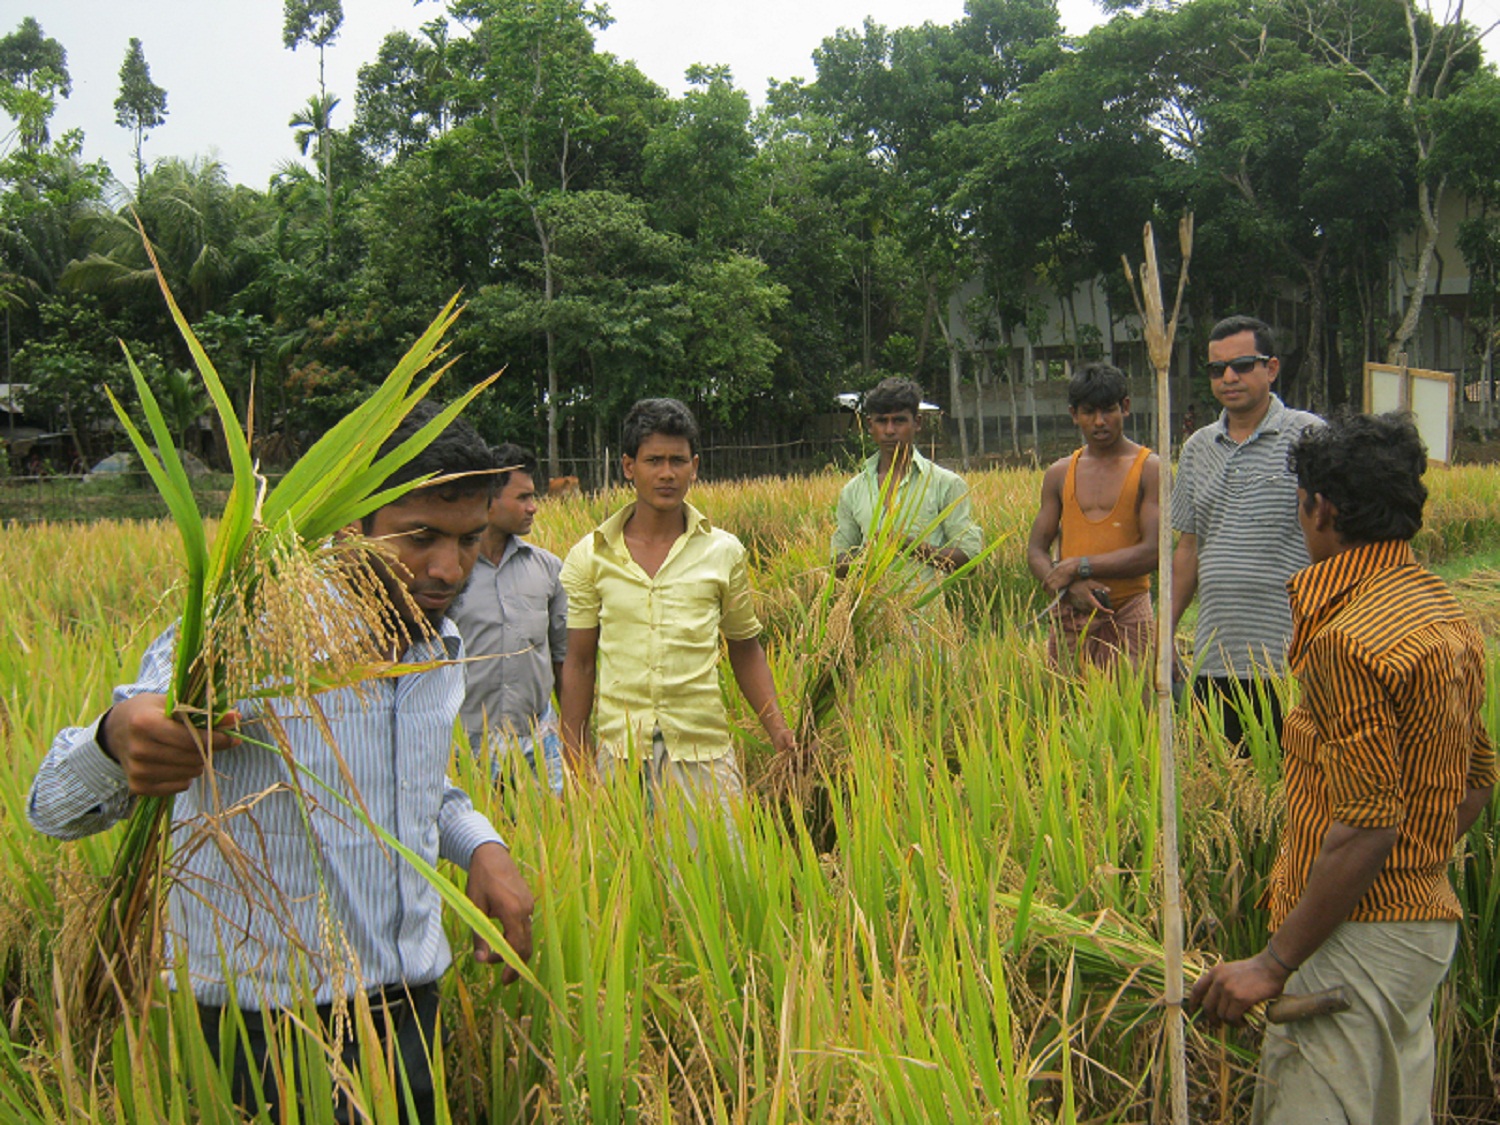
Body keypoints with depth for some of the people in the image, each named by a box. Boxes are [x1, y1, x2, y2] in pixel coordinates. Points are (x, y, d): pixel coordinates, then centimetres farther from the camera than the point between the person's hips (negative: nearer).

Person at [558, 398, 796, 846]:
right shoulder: (590, 556, 4)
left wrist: (776, 725, 2)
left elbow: (745, 649, 13)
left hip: (704, 753, 0)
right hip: (620, 754, 0)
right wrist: (574, 758, 6)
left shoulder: (724, 552, 5)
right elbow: (579, 663, 7)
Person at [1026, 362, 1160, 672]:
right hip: (1069, 616, 3)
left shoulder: (1150, 469, 1)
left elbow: (1153, 552, -8)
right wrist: (1067, 585, -11)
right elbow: (1036, 551, 10)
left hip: (1127, 615, -3)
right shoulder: (1059, 474, 13)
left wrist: (1079, 567, -10)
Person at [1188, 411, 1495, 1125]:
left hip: (1359, 940, -10)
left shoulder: (1348, 641, -21)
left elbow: (1365, 827, -23)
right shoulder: (1441, 609, 9)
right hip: (1427, 918, 10)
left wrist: (1273, 964, -18)